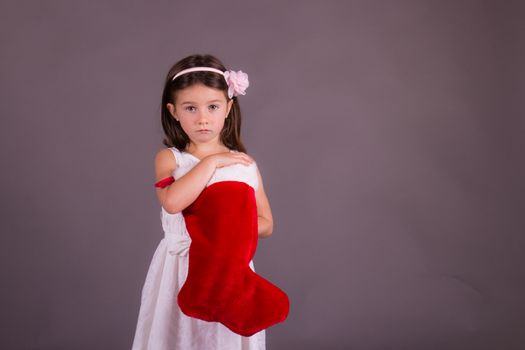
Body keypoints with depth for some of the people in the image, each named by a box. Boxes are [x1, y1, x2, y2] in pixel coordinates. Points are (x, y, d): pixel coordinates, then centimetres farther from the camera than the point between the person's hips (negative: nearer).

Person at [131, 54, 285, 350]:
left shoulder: (244, 163, -1)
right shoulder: (169, 158, -5)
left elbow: (266, 225, 4)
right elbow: (172, 202, -26)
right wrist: (211, 162, -19)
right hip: (181, 270, -1)